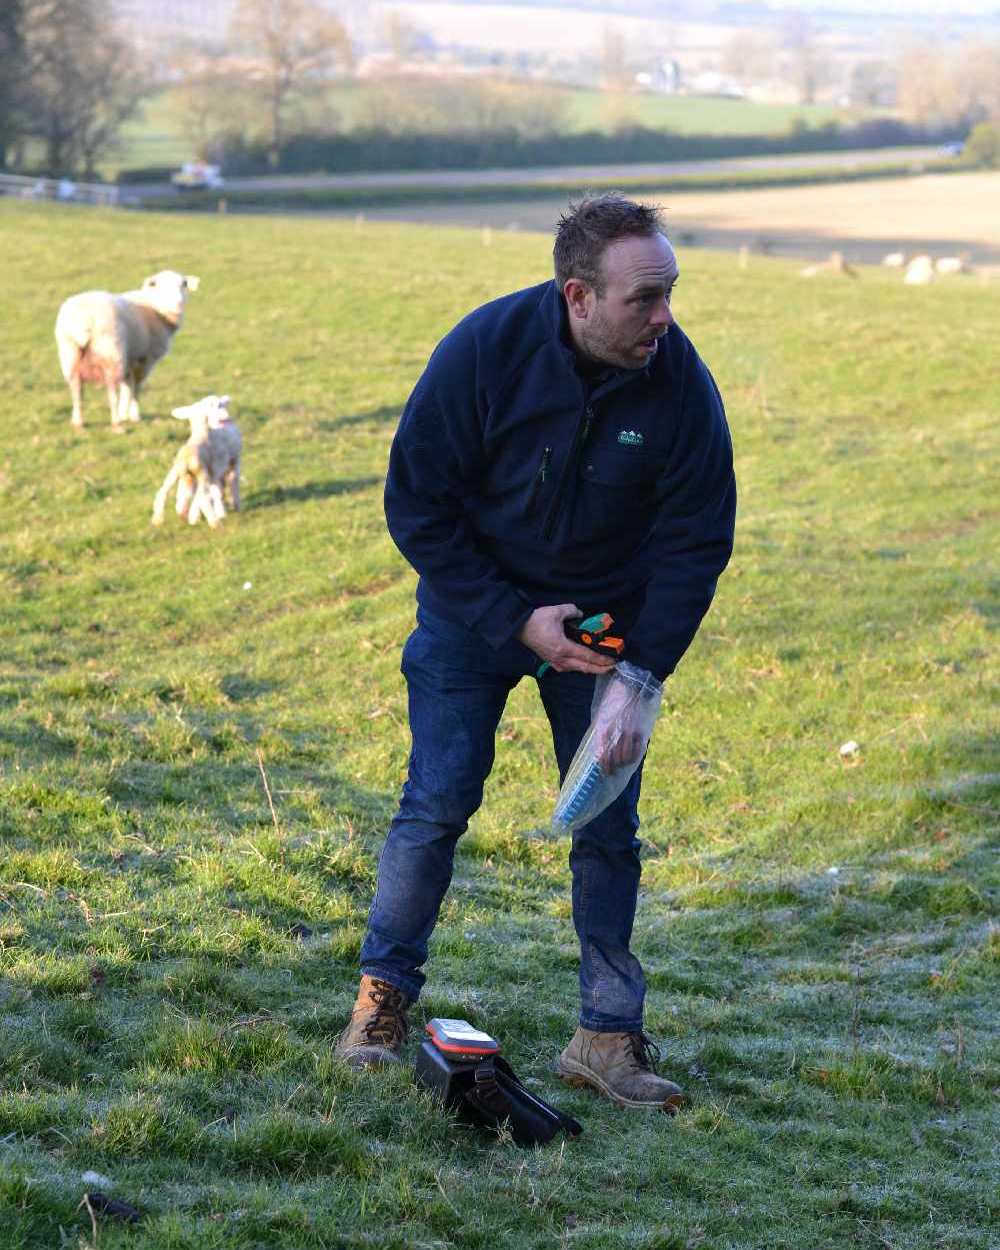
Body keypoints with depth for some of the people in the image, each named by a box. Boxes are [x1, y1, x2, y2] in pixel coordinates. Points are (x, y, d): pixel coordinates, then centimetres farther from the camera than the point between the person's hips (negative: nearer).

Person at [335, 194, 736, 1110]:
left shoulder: (682, 384, -18)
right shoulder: (485, 351, -23)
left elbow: (695, 542, -8)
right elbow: (418, 504, -14)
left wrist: (640, 668, -15)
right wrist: (516, 623, -19)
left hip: (606, 624, 1)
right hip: (474, 609, -1)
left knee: (609, 822, 0)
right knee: (439, 802, -4)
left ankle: (608, 1034, 11)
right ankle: (384, 996, 13)